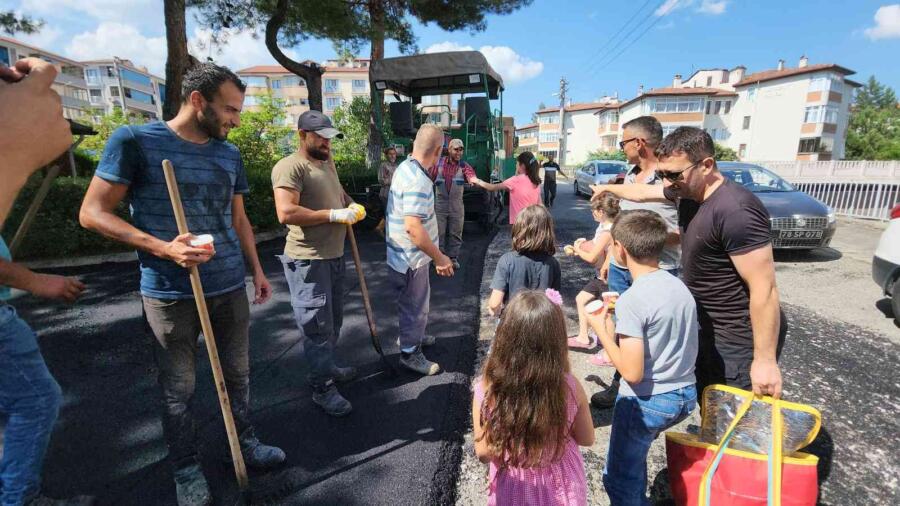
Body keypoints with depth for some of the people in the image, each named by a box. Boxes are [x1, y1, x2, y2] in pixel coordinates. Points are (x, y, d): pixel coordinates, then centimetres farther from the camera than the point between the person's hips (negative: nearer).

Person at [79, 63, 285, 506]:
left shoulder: (229, 154, 7)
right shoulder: (134, 141, -8)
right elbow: (93, 212, -8)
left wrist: (256, 269, 15)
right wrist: (163, 248, -20)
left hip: (230, 287, 5)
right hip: (170, 294, -4)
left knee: (237, 373, 16)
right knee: (178, 387, 11)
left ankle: (244, 442, 36)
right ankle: (186, 468, 31)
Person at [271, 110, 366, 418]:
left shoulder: (328, 162, 15)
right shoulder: (290, 167, -14)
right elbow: (286, 213, -26)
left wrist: (351, 207, 10)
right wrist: (334, 215, -21)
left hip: (334, 256, 9)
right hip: (308, 260, -9)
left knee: (333, 321, 19)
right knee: (317, 325, 0)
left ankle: (326, 367, 38)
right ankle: (322, 388, 14)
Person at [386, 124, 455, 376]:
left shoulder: (405, 167, 3)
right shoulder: (418, 180, -28)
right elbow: (413, 227, -34)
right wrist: (439, 258, -26)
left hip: (406, 254, 10)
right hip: (411, 258, -9)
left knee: (418, 301, 27)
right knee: (415, 306, 9)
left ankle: (414, 336, 47)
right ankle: (410, 354, 27)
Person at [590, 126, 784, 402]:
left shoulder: (735, 211, -27)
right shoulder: (687, 191, 0)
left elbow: (764, 289, -27)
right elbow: (643, 193, 20)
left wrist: (764, 359, -23)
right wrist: (608, 188, 36)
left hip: (738, 338, -8)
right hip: (706, 327, 9)